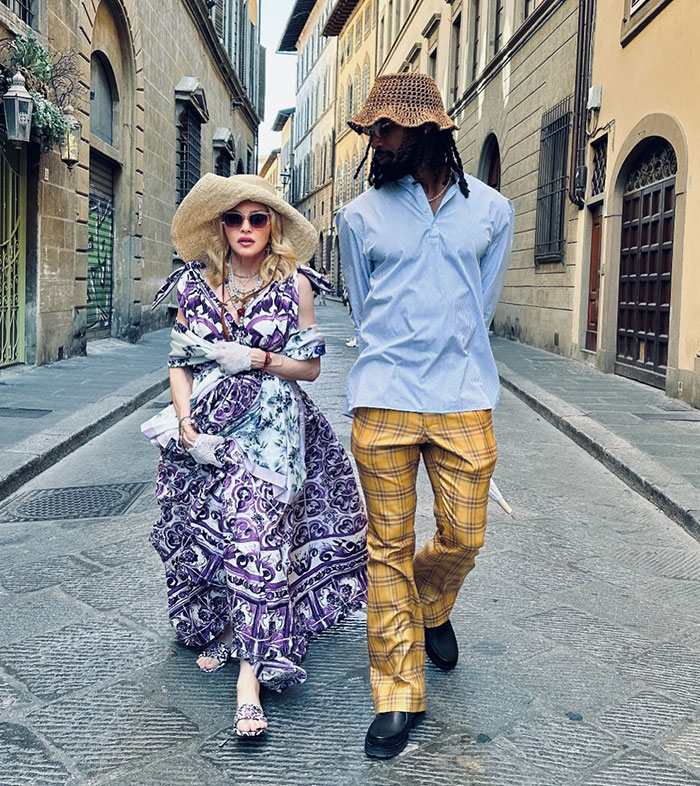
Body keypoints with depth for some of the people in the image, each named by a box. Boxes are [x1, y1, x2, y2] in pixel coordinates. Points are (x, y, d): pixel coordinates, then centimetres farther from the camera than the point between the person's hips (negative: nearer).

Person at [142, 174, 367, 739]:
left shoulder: (295, 285, 2)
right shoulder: (196, 283, 8)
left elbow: (310, 366, 3)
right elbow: (180, 361, 5)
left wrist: (253, 359, -11)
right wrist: (186, 422, -8)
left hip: (272, 428, -2)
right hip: (205, 428, 3)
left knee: (258, 532, -14)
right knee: (205, 531, 4)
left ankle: (251, 667, -13)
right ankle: (220, 629, 29)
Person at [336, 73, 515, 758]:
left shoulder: (492, 210, 7)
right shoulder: (360, 214, 5)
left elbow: (480, 306, 14)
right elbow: (364, 311, 12)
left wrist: (447, 360, 11)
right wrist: (397, 365, 10)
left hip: (464, 401, 1)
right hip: (383, 402, -1)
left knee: (462, 536, 6)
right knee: (389, 547, 2)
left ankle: (431, 609, 41)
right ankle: (398, 694, 13)